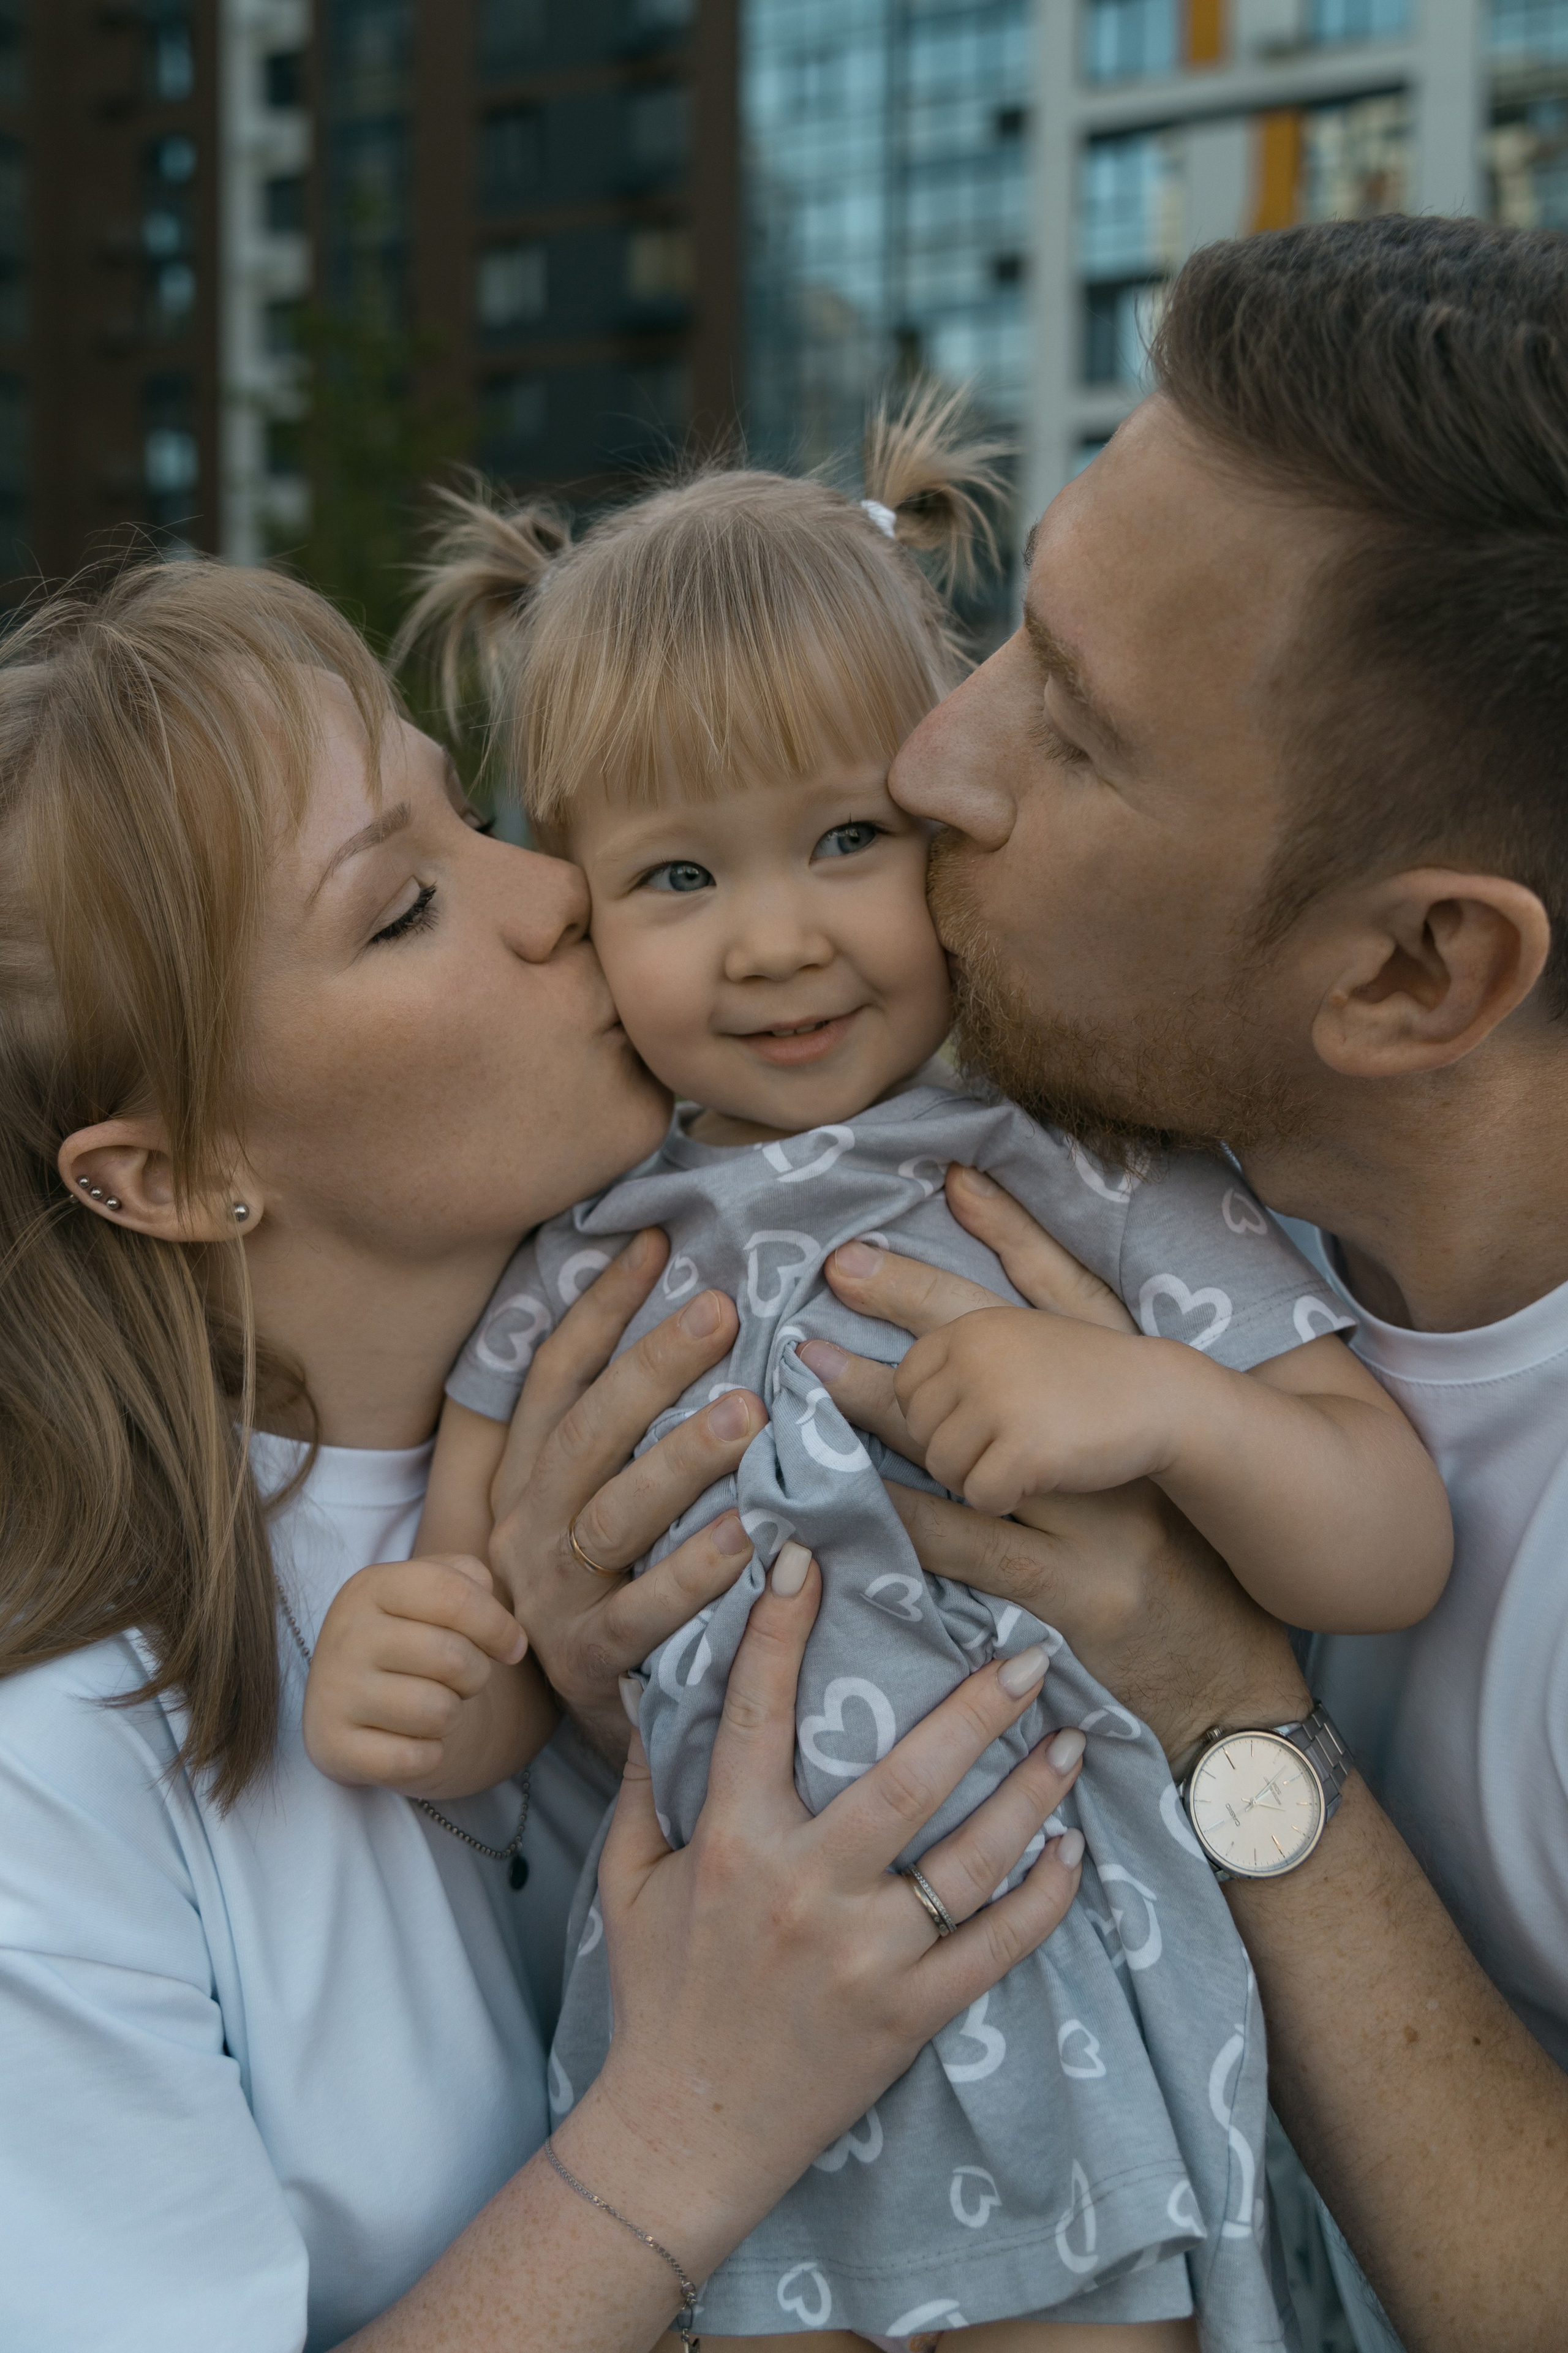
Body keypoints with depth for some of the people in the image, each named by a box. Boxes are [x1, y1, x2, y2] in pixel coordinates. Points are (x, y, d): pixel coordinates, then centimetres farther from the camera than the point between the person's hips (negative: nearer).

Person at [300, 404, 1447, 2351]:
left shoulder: (1086, 1177, -10)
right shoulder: (572, 1259, -1)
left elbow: (1395, 1561, -9)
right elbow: (493, 1688, 4)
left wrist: (1172, 1405, -26)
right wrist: (392, 1678, -18)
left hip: (1055, 2044, -2)